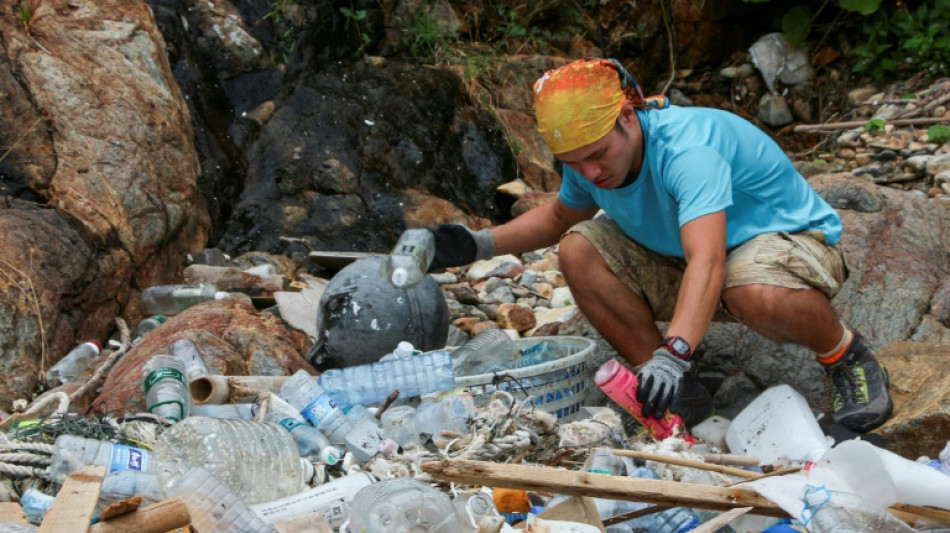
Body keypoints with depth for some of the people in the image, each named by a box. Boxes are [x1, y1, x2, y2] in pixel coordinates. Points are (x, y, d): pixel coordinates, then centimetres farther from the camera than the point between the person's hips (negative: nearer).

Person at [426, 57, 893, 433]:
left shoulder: (687, 148, -33)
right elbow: (560, 216, 13)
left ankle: (843, 353, -7)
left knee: (755, 295, -44)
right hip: (678, 259, 7)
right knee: (579, 251, -15)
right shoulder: (590, 160, -10)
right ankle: (680, 393, -8)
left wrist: (673, 353, -59)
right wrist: (482, 244, -1)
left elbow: (707, 261, -46)